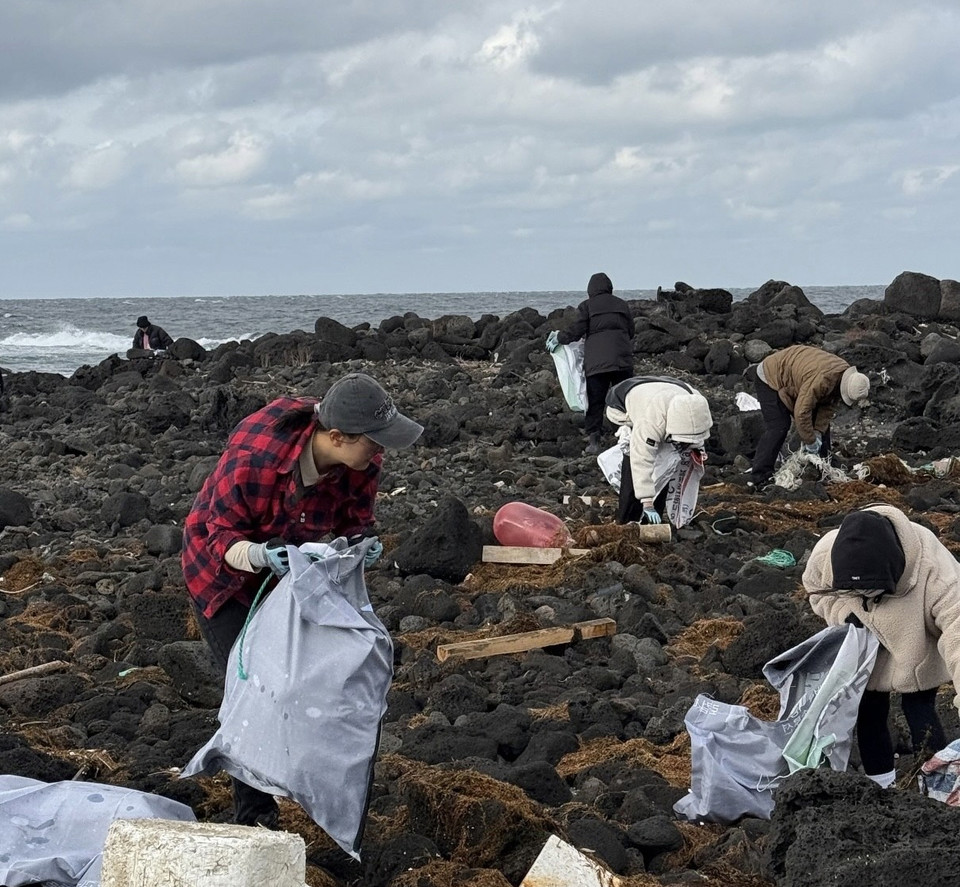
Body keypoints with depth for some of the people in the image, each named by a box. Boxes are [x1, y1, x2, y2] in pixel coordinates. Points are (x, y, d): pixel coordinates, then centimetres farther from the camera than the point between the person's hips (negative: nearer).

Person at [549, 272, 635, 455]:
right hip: (623, 360, 2)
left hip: (596, 361, -2)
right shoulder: (622, 305, 15)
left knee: (595, 402, 2)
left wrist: (560, 337, 15)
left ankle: (593, 441, -4)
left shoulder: (587, 306, 4)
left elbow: (576, 330, -2)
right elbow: (630, 332, 17)